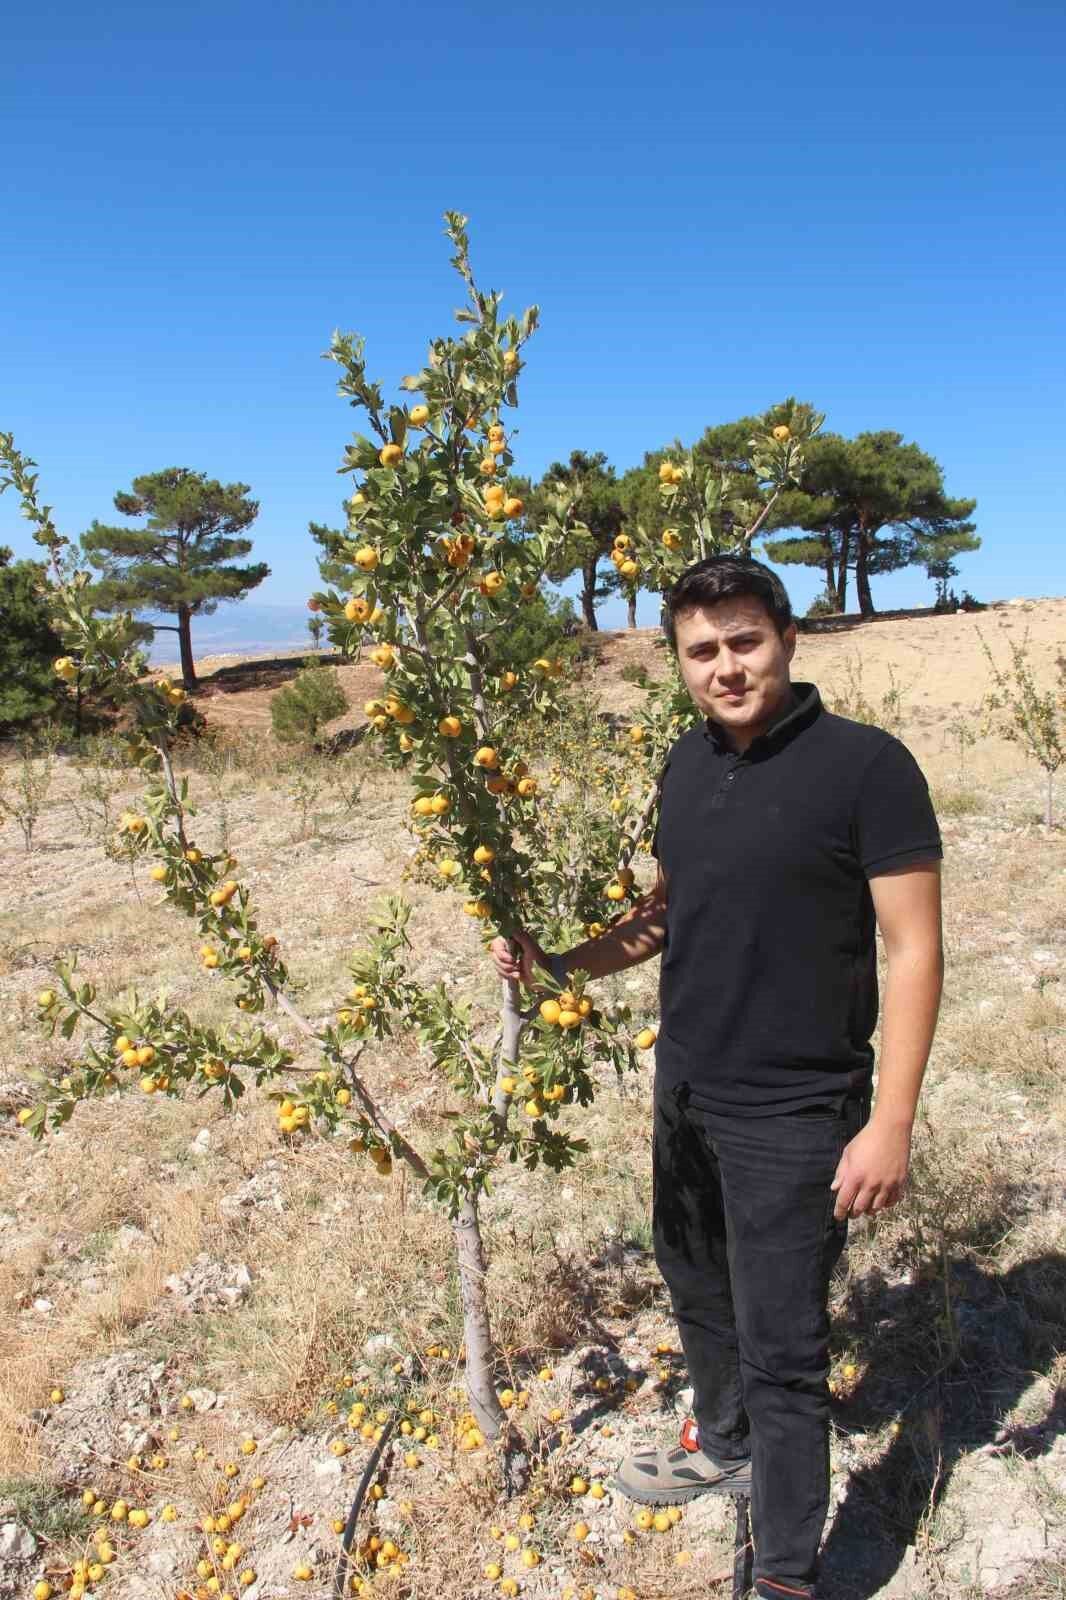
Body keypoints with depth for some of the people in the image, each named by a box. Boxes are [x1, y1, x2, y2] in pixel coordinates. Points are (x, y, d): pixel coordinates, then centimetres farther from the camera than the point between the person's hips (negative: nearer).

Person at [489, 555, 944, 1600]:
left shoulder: (866, 765, -16)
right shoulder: (687, 766, 3)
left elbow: (914, 950, -15)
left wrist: (891, 1122, -18)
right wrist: (562, 962, 0)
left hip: (794, 1115, -7)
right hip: (684, 1092, 7)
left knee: (780, 1349, 4)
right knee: (698, 1289, 25)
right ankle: (723, 1446, 51)